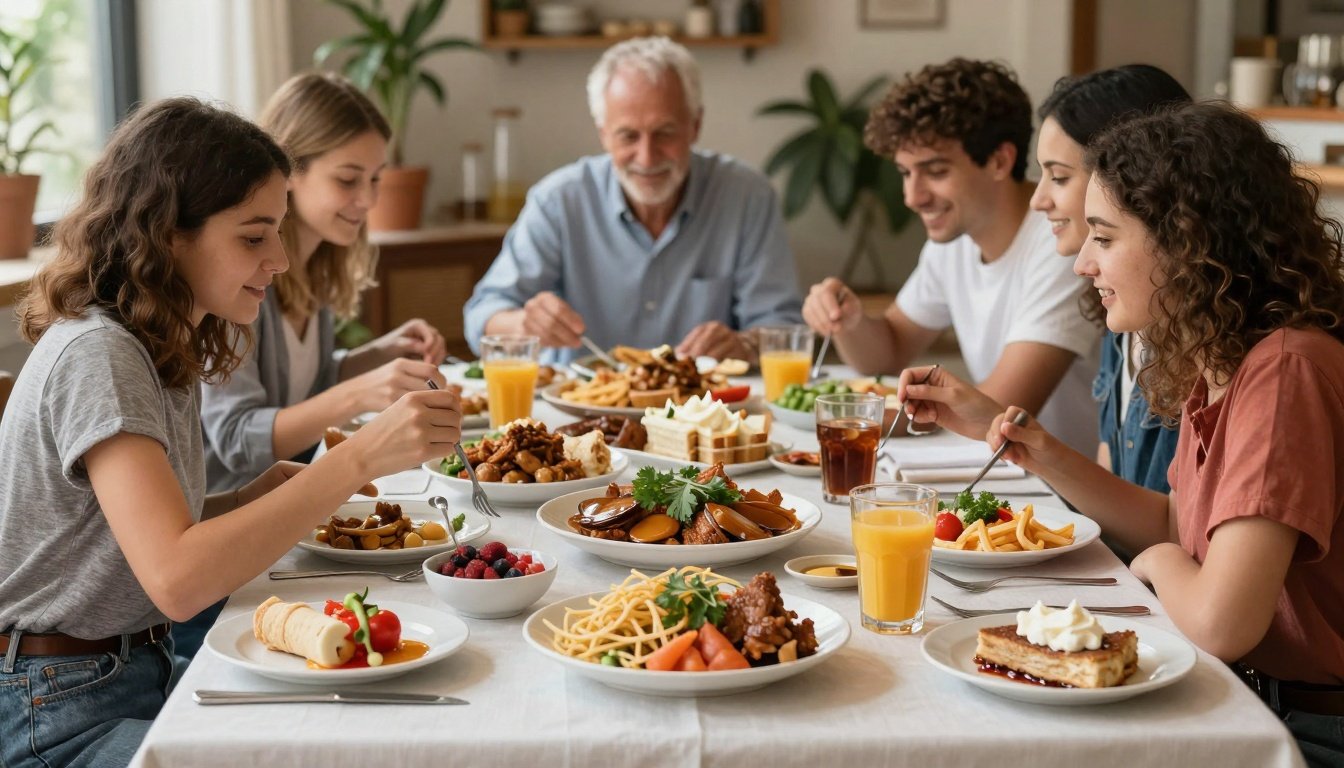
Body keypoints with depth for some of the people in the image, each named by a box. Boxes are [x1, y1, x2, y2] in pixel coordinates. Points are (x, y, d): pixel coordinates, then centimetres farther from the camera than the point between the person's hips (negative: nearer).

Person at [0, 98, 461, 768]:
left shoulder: (166, 348, 8)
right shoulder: (95, 356, -20)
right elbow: (177, 578, -31)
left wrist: (266, 493, -3)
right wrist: (361, 459, -33)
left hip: (144, 671, 8)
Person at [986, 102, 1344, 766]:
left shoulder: (1286, 369, -25)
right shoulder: (1214, 367, 3)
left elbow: (1219, 621, -31)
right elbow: (1180, 530, 15)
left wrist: (1159, 561, -9)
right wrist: (1051, 461, 1)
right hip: (1240, 697, 7)